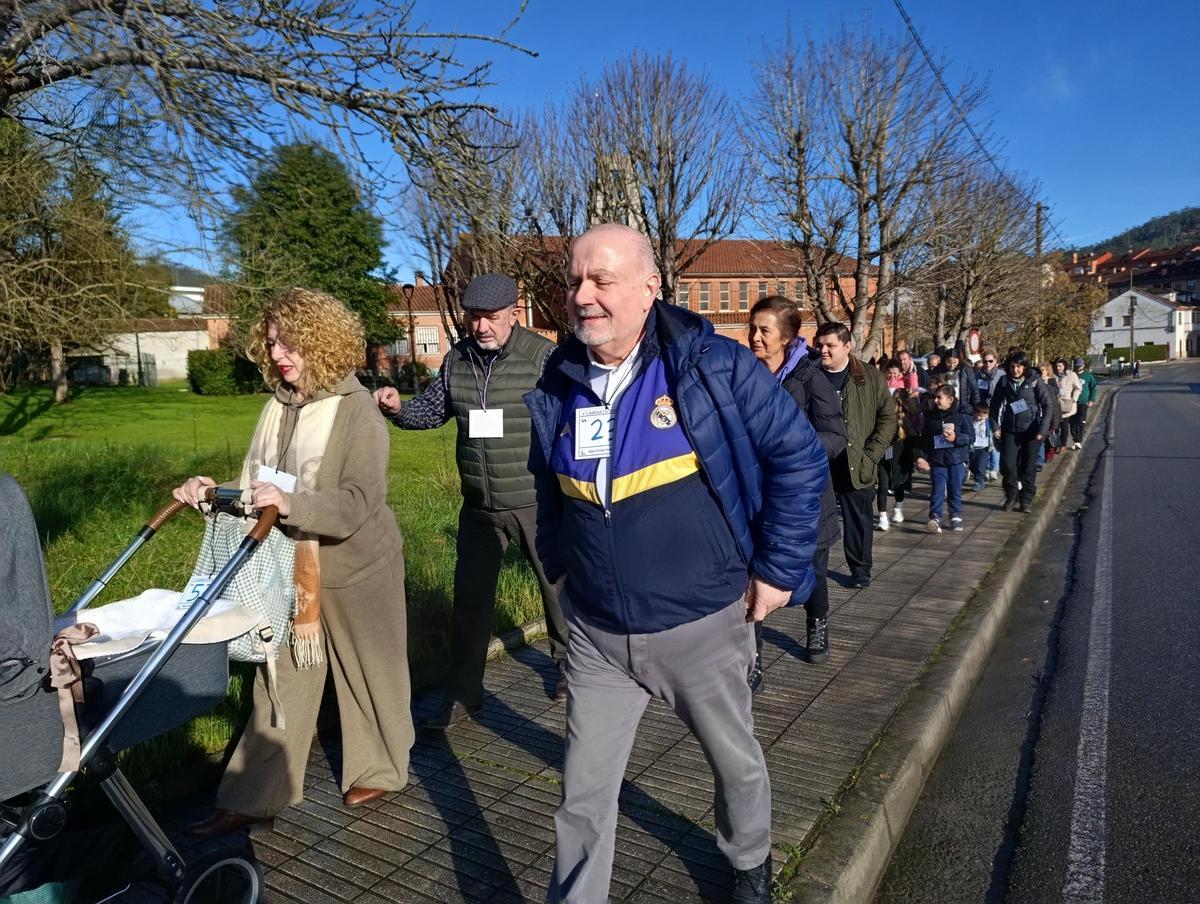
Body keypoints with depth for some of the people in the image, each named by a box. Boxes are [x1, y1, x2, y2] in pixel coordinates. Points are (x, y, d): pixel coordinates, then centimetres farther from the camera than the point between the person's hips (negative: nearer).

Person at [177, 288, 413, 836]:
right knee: (280, 681, 12)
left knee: (369, 673, 13)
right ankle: (252, 798, 23)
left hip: (355, 568, -5)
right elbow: (257, 485, 7)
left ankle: (379, 770, 35)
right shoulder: (280, 405, 2)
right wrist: (214, 492, -10)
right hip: (292, 570, 6)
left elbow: (358, 502, -25)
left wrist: (291, 504, -38)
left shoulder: (355, 410, -17)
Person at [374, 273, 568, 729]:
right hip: (479, 507, 4)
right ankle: (463, 695, 25)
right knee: (469, 599, 10)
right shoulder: (456, 359, 2)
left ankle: (568, 662, 40)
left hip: (536, 503, -4)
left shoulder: (542, 356, -14)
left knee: (556, 586, 14)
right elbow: (432, 410, 13)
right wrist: (398, 408, -7)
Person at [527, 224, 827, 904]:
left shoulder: (714, 367, -16)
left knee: (737, 763, 23)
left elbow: (801, 457, -11)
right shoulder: (559, 387, -2)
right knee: (584, 792, 10)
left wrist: (779, 569, -11)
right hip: (595, 633, 2)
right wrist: (559, 564, 13)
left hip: (703, 626, -2)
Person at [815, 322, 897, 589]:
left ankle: (860, 569, 26)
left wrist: (871, 454, -6)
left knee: (859, 519, 10)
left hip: (856, 465, 0)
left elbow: (888, 417, 2)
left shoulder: (870, 378, 0)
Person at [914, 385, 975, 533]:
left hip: (957, 459, -2)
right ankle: (935, 518, -10)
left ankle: (956, 517, 21)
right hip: (937, 459, 2)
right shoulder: (931, 418, 7)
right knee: (937, 490, -5)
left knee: (955, 490, 8)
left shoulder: (962, 415, -3)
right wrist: (921, 456, 4)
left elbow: (971, 437, -5)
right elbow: (924, 440, 12)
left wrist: (956, 438, -22)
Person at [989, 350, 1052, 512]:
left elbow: (1048, 405, -7)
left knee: (1028, 466, 6)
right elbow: (995, 404, 11)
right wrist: (995, 426, 2)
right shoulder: (1004, 381, 1)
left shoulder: (1035, 380, -7)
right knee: (1007, 464, -3)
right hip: (1010, 430, 2)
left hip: (1031, 430, -2)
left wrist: (1043, 430, -13)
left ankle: (1026, 499, 19)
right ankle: (1011, 497, 16)